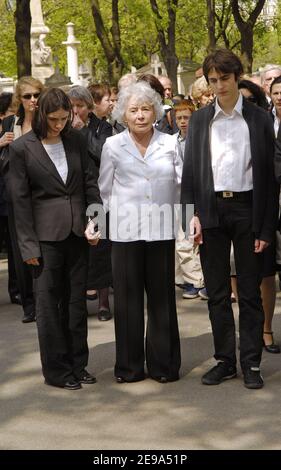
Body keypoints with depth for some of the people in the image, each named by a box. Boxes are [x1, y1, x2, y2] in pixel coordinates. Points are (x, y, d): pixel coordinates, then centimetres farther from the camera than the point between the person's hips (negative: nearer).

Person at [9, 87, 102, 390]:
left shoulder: (76, 140, 4)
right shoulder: (22, 148, -6)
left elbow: (89, 181, 10)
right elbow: (20, 199, -6)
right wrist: (28, 245, -8)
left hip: (77, 232, 4)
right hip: (46, 235, -4)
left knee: (76, 300, 11)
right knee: (49, 302, 3)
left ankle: (77, 364, 22)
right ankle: (56, 370, 13)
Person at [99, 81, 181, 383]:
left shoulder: (169, 144, 3)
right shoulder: (113, 146, 4)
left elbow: (185, 182, 1)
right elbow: (104, 190, 11)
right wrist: (98, 222, 12)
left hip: (161, 230, 0)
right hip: (126, 230, 0)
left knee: (161, 296, 6)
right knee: (127, 296, 4)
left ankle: (163, 363, 17)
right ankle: (129, 366, 15)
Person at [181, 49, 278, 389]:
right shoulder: (199, 120, 7)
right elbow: (190, 170, 7)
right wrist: (192, 214, -5)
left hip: (247, 209, -2)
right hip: (211, 211, 3)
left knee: (250, 291, 4)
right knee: (216, 292, 8)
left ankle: (251, 363, 12)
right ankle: (225, 360, 19)